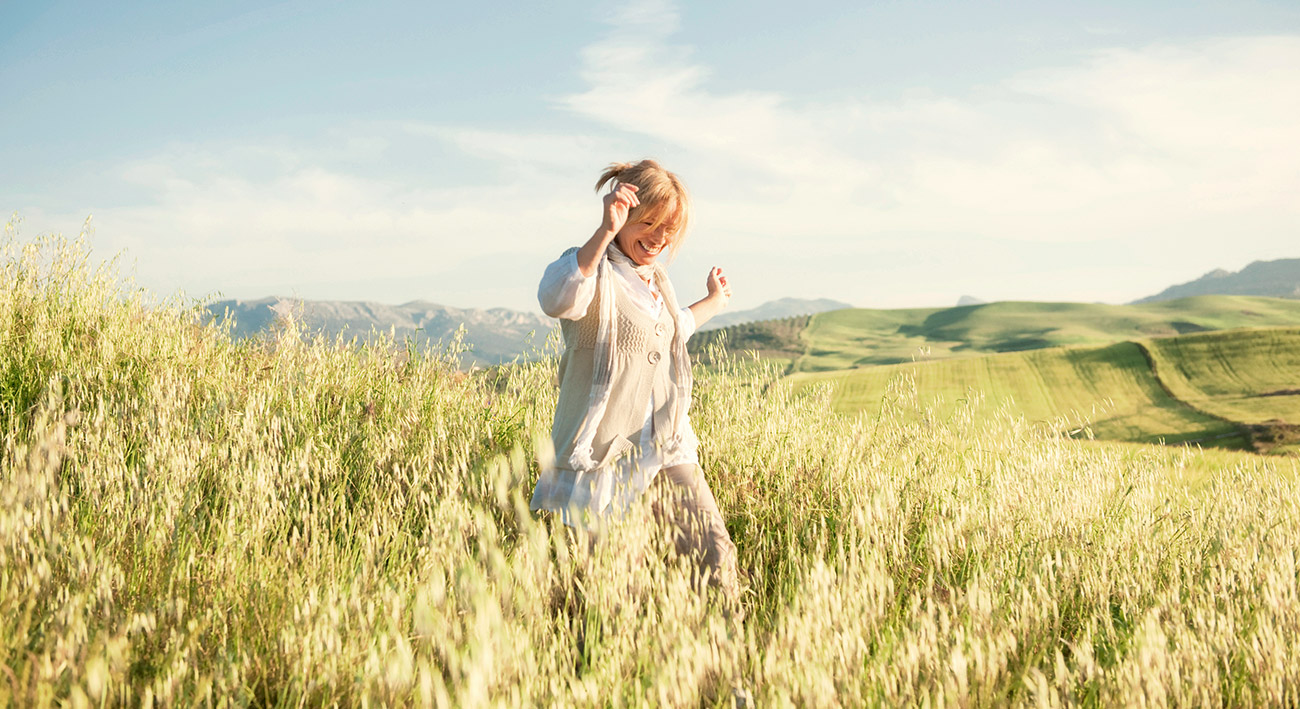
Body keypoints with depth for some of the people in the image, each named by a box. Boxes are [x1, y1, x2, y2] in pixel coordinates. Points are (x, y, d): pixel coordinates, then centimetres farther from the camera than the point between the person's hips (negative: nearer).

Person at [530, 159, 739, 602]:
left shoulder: (658, 283, 17)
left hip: (667, 449, 7)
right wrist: (605, 232, -40)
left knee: (715, 552, 1)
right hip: (603, 453, -7)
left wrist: (713, 303, 48)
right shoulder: (593, 270, -10)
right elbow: (555, 301, -36)